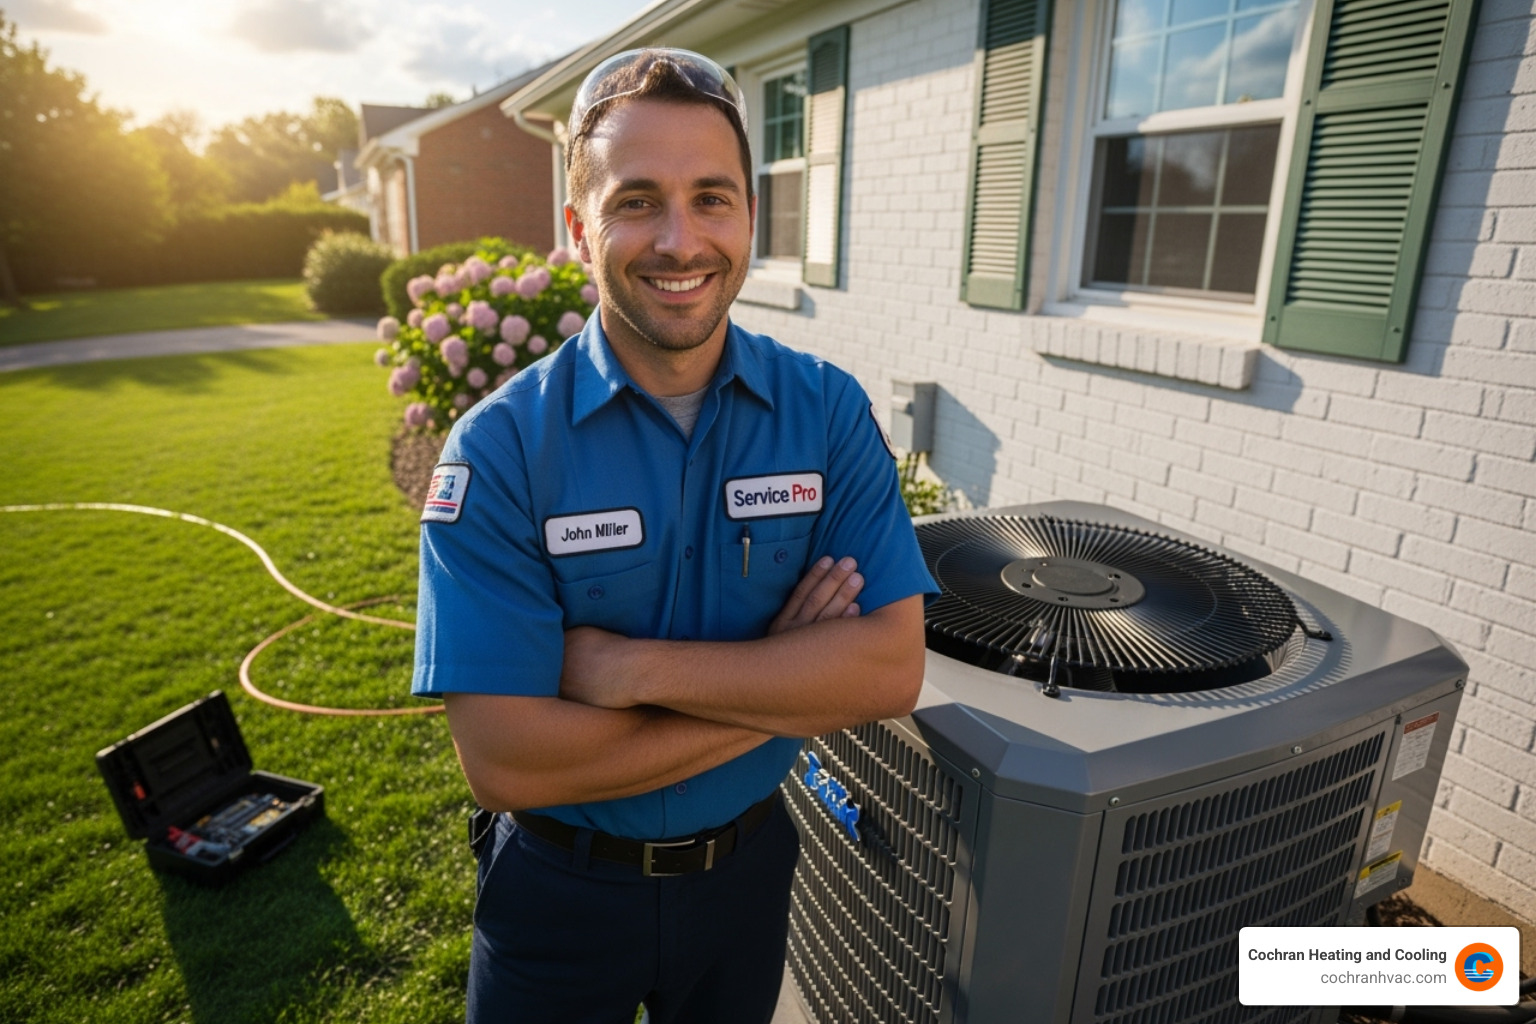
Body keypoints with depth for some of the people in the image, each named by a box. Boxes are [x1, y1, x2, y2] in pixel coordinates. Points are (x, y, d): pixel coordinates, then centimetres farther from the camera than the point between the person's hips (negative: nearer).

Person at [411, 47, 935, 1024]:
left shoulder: (828, 411, -13)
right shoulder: (501, 449, -20)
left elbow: (891, 669, -19)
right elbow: (506, 762, -26)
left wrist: (636, 668, -27)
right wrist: (783, 681, -22)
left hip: (749, 865, 3)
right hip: (560, 894, -2)